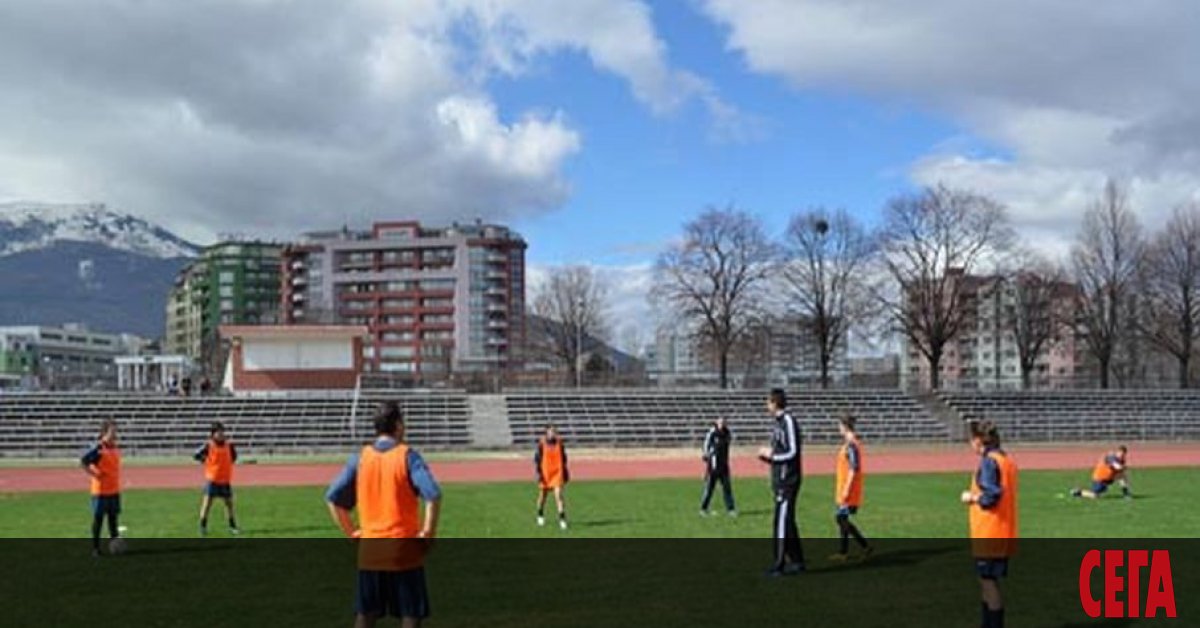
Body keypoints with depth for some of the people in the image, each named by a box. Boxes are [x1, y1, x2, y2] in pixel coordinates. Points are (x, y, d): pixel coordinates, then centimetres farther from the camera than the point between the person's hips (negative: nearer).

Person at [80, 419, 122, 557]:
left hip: (114, 490, 7)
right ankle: (95, 548, 9)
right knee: (98, 519, 1)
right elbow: (83, 462, -20)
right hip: (100, 490, -7)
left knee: (113, 517, 12)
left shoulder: (116, 447, 8)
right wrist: (95, 474, -19)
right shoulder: (97, 448, -15)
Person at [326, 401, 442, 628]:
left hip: (369, 551, 4)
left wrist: (351, 531, 10)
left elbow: (333, 498, 4)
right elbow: (433, 495, -20)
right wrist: (427, 532, -10)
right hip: (404, 549, -4)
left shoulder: (360, 457, 4)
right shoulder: (407, 456, -8)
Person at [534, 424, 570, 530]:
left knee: (558, 494, -14)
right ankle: (540, 515, 39)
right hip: (545, 474, 0)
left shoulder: (559, 443, 2)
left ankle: (562, 519, -14)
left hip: (557, 473, 1)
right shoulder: (542, 443, -6)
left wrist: (566, 472, 14)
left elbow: (564, 458, 13)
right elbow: (536, 459, -5)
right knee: (543, 495, 15)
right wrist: (538, 472, -13)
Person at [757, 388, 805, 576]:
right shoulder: (778, 422, 15)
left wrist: (771, 454, -9)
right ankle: (797, 561, 20)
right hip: (780, 481, 10)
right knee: (787, 521, 13)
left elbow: (792, 452, -18)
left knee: (782, 522, -7)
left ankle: (779, 565, -4)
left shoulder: (788, 421, -14)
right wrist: (768, 455, 7)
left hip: (788, 481, -10)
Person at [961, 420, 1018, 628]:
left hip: (989, 534, -9)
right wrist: (976, 496, 14)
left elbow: (990, 496, -22)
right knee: (987, 581, 16)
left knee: (988, 581, -3)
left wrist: (972, 497, -6)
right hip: (1002, 534, 9)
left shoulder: (989, 461, -15)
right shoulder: (1006, 459, 13)